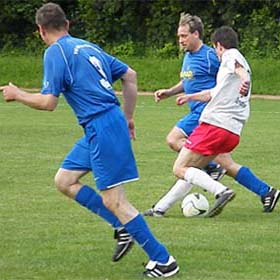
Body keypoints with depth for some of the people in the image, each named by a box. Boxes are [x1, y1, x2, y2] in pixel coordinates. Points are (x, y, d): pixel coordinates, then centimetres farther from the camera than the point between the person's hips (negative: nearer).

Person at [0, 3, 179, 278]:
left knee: (113, 200, -6)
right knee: (64, 180, 16)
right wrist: (127, 117, 25)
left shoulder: (55, 52, -9)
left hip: (102, 128, -9)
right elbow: (130, 75, 19)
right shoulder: (88, 47, 17)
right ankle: (123, 228, 14)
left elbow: (48, 102, -13)